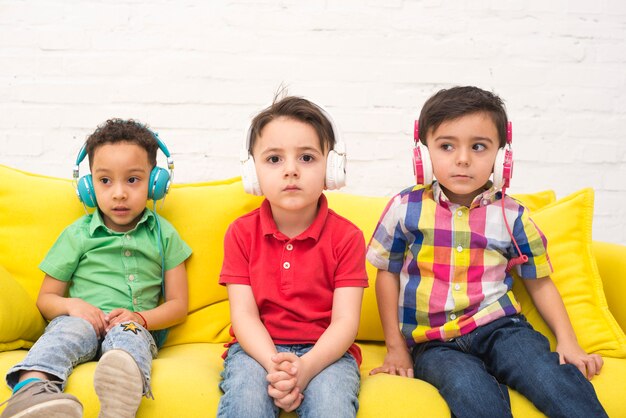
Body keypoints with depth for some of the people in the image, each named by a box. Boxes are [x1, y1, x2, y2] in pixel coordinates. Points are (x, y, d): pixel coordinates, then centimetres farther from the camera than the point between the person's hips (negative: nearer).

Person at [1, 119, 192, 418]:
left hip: (132, 327, 0)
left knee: (129, 334, -35)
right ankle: (31, 387, -63)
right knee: (70, 327, -34)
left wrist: (141, 318, -10)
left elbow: (178, 304, 11)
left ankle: (121, 390, -69)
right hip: (83, 320, 1)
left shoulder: (163, 234, 13)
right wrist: (71, 305, -9)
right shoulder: (78, 234, 13)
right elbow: (46, 298, 16)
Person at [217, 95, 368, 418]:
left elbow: (345, 321, -9)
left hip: (325, 352, 0)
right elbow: (243, 314, -5)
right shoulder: (241, 233, 2)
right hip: (258, 349, 1)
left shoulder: (346, 236, -2)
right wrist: (274, 367, -24)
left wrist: (304, 368, -28)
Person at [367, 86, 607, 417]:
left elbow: (539, 282, 14)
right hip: (434, 343, -1)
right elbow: (387, 273, 9)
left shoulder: (511, 216, 4)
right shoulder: (405, 208, 0)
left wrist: (567, 341, 3)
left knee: (551, 375, -27)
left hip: (500, 326, 2)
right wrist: (395, 347, 7)